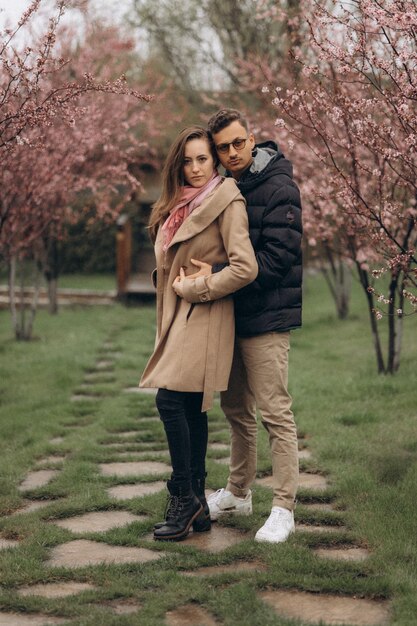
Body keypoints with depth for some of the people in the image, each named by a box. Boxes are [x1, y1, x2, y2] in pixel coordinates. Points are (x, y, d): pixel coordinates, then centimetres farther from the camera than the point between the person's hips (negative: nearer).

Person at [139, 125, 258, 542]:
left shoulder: (226, 203, -9)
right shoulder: (180, 205, 16)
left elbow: (245, 268, -18)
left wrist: (193, 287, -11)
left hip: (204, 317, -8)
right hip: (178, 316, 8)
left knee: (171, 399, -15)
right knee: (190, 407, 7)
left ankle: (185, 499, -8)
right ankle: (195, 503, 12)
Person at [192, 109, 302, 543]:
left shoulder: (278, 189, -12)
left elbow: (277, 257, -21)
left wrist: (217, 276, -23)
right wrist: (201, 271, 0)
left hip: (266, 318, -8)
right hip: (230, 316, 8)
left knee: (275, 414, -4)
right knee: (236, 409, 17)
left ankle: (283, 509, 3)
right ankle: (238, 494, 30)